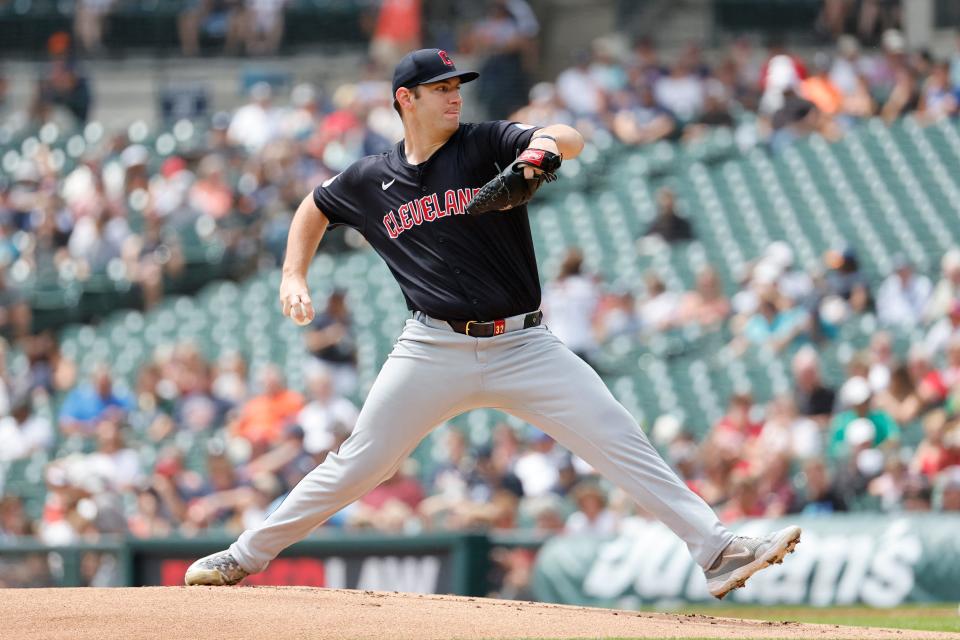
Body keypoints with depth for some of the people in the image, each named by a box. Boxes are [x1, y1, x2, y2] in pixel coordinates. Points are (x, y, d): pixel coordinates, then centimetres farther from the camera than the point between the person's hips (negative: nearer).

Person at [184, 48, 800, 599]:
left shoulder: (488, 145, 0)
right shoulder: (369, 181, 7)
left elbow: (571, 139, -17)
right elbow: (315, 207, 27)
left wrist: (547, 142, -41)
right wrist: (294, 277, 13)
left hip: (523, 345, 0)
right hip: (435, 349, 0)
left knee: (622, 441, -12)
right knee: (357, 465, -1)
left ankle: (718, 551, -16)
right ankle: (247, 555, 14)